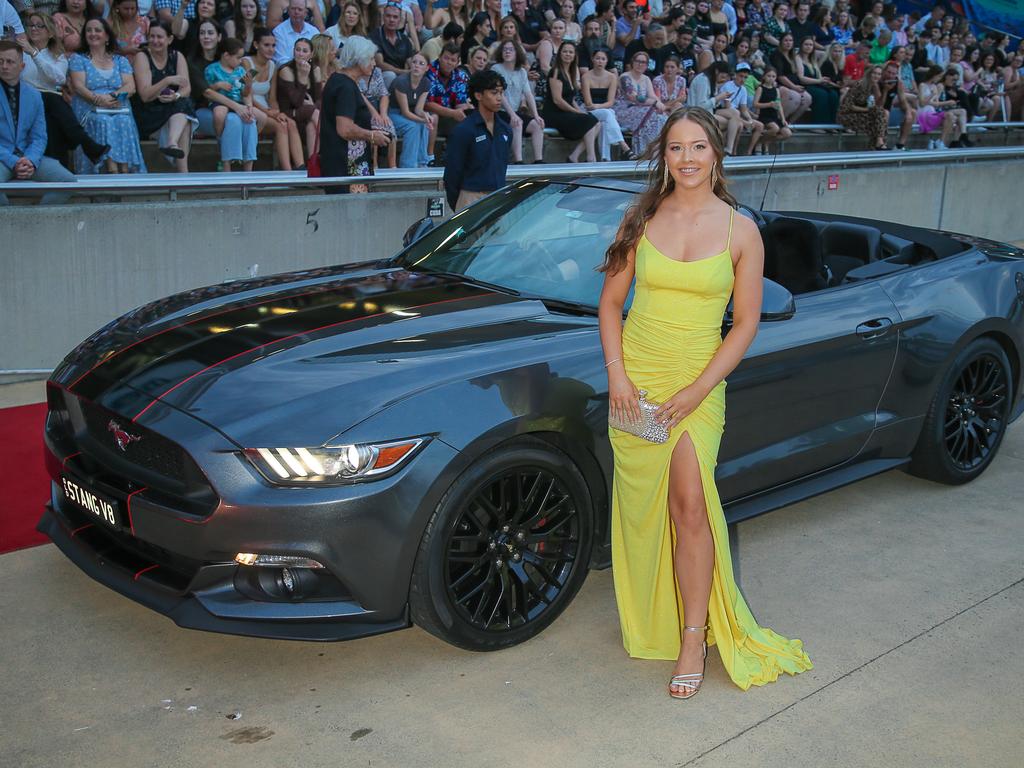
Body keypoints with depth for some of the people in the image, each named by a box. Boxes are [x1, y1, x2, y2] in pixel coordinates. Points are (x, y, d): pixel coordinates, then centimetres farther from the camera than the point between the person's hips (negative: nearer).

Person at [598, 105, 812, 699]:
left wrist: (697, 391, -10)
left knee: (690, 505, -13)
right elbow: (610, 302, 7)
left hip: (699, 385, -2)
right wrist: (617, 374, -7)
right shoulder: (643, 220, 3)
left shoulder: (741, 231, -1)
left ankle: (694, 638, 0)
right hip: (635, 381, 2)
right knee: (641, 508, 8)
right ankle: (649, 619, 28)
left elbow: (746, 324, -1)